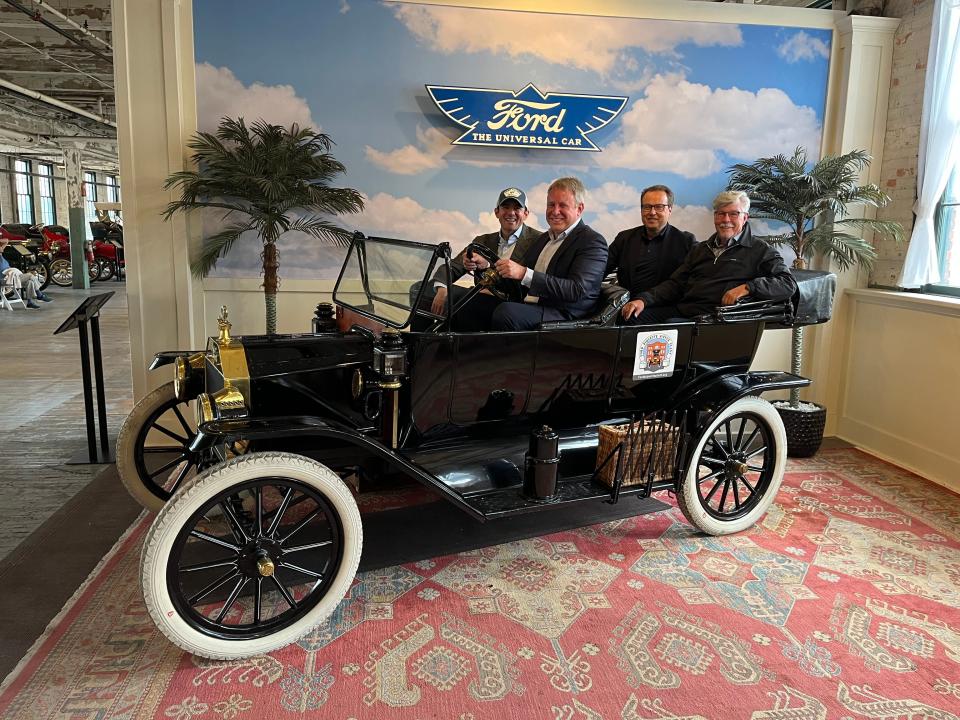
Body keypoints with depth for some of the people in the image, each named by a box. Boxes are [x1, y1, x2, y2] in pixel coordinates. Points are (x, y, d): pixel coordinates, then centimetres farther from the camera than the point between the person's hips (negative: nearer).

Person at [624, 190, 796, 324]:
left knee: (671, 324, -34)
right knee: (632, 316, -19)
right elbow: (675, 283, 18)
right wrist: (644, 300, 0)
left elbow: (788, 284, -2)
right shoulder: (700, 249, 25)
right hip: (681, 309, 5)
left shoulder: (759, 251, 9)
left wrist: (747, 287, -17)